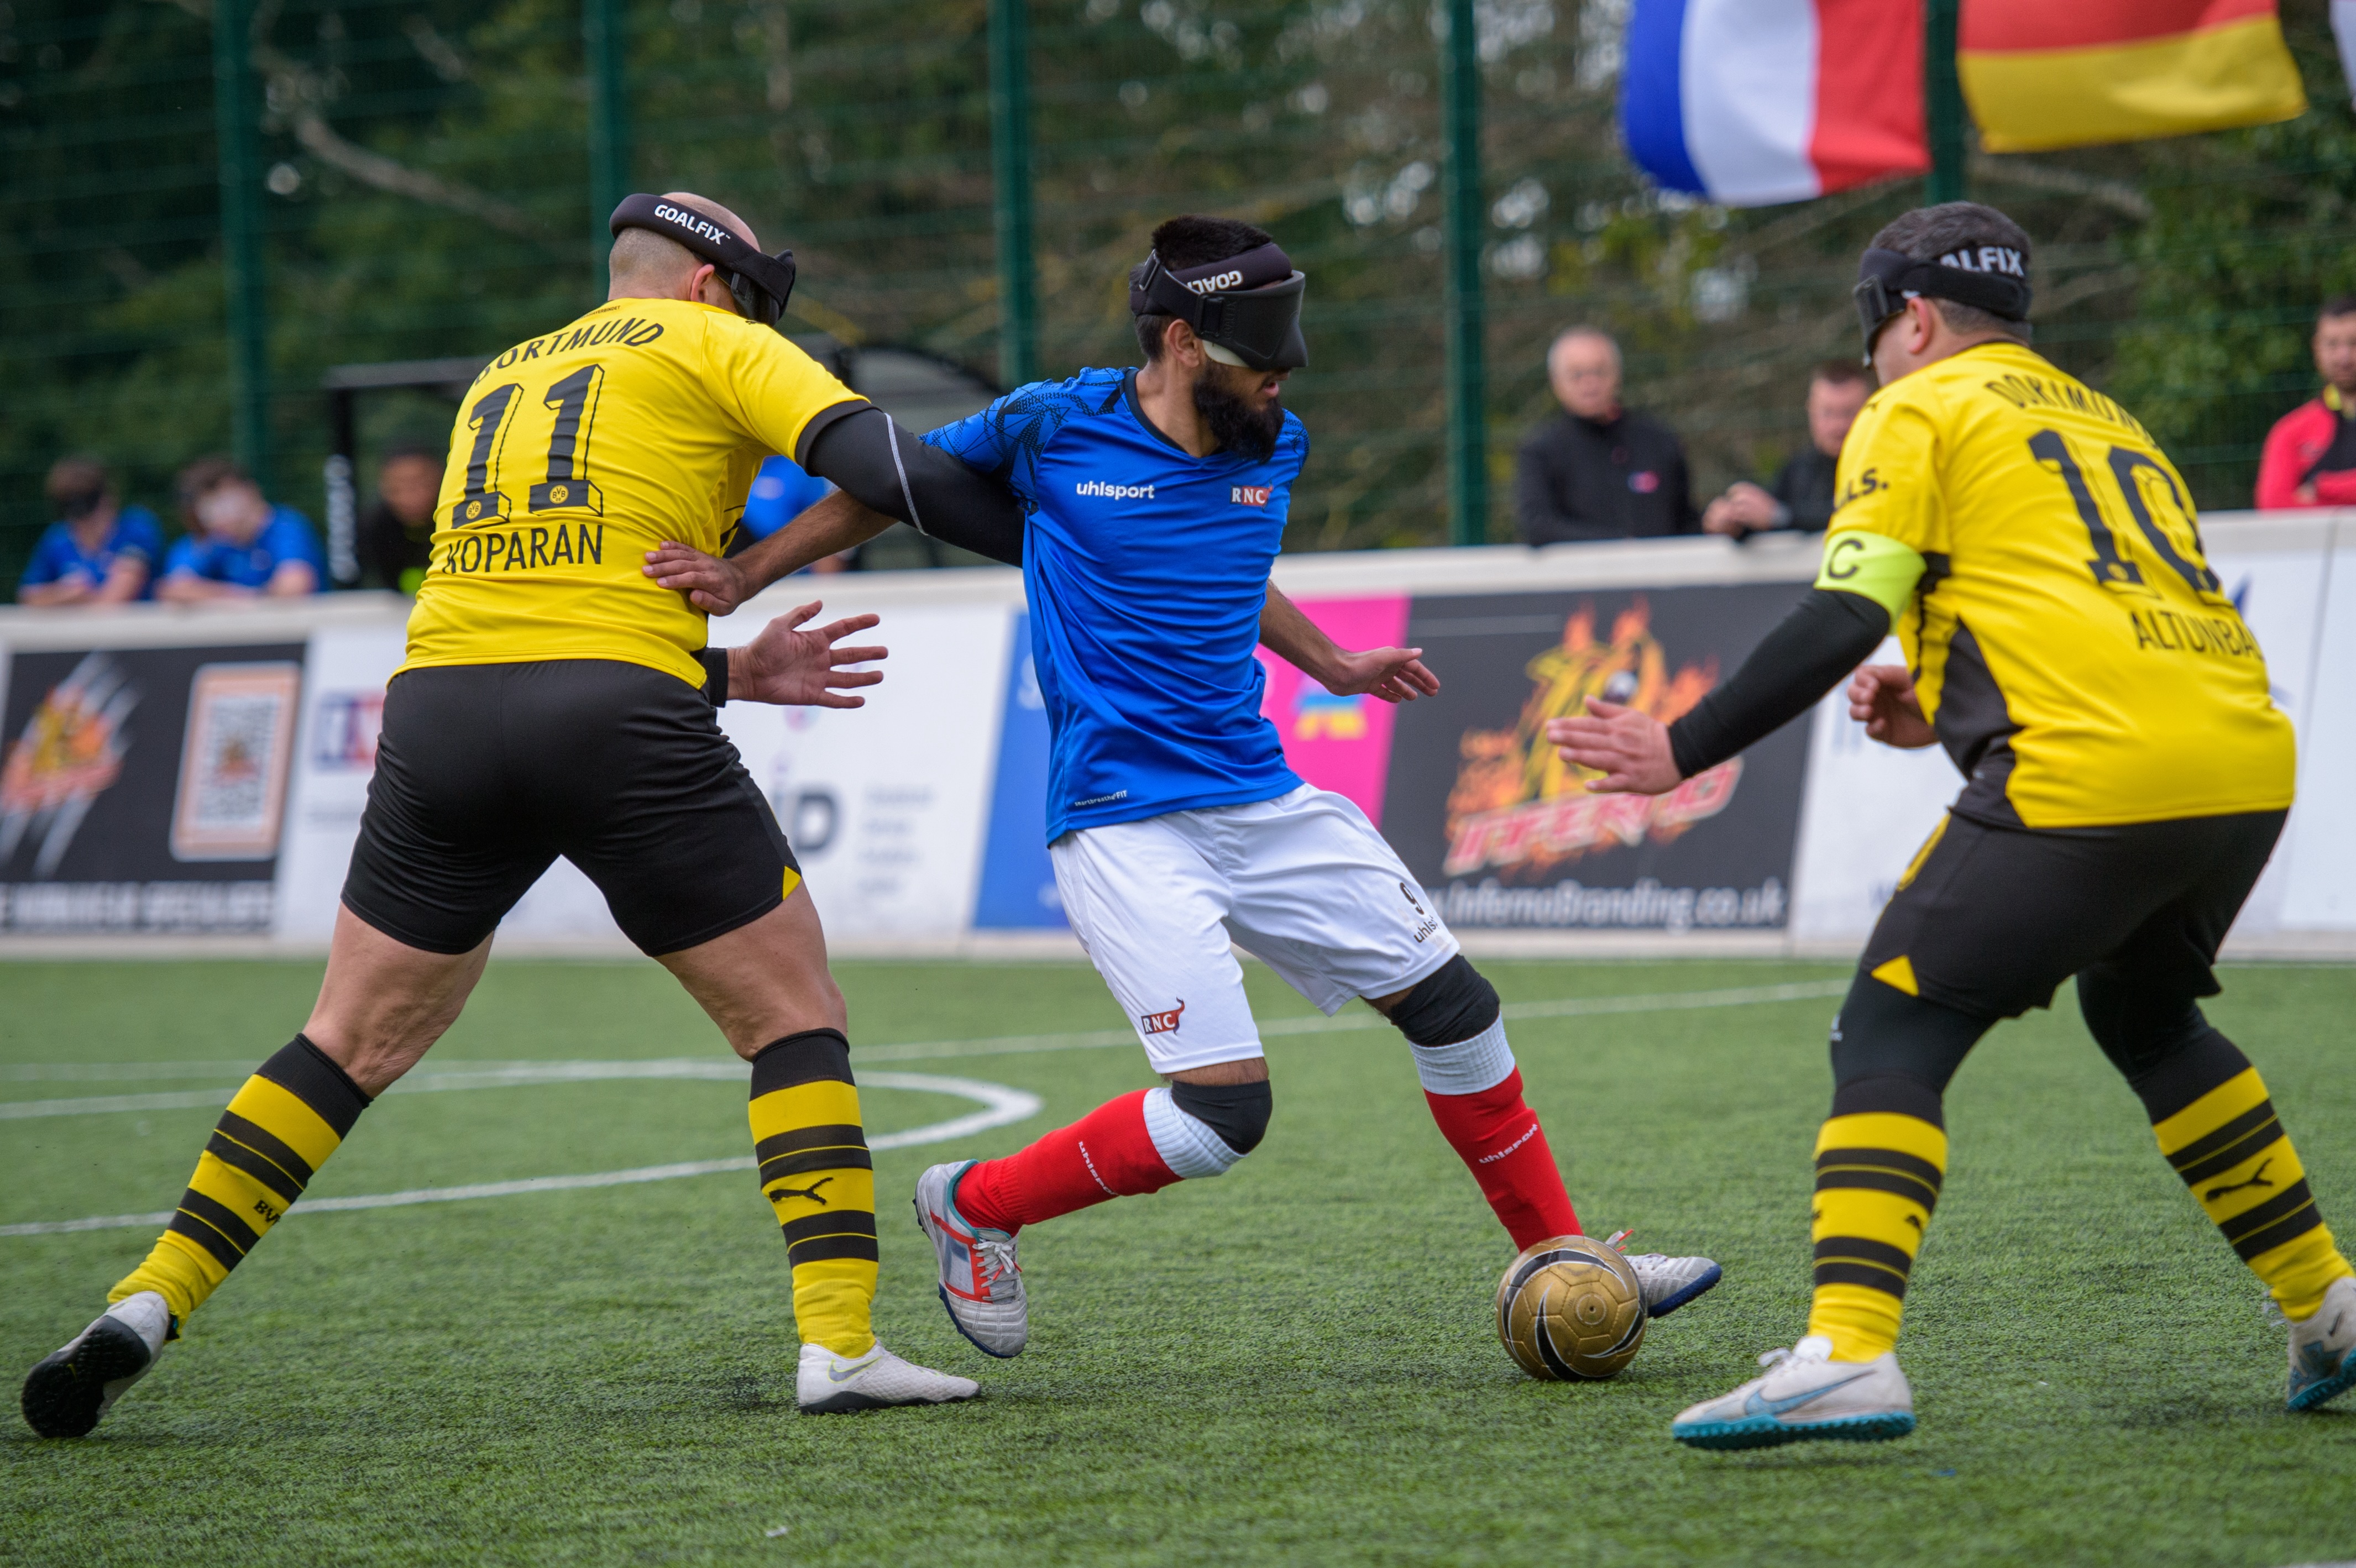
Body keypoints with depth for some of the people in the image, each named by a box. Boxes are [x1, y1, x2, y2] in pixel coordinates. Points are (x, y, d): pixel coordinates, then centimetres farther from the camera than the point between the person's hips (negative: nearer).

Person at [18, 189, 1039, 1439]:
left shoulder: (499, 381, 30)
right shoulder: (711, 343, 13)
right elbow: (888, 470, -2)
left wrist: (732, 672, 25)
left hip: (440, 694, 5)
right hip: (619, 730, -5)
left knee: (353, 1041, 17)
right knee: (795, 1014, 8)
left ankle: (149, 1303, 8)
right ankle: (839, 1344, -3)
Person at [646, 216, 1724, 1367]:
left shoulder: (1274, 449, 8)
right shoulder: (1053, 427, -8)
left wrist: (1328, 665, 35)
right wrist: (744, 573, -1)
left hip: (1264, 802, 7)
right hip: (1124, 826, -6)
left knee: (1453, 1005, 8)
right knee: (1222, 1112, -18)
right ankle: (975, 1207, 3)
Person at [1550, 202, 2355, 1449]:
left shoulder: (1921, 412, 8)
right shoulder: (2110, 422, 30)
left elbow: (1845, 619, -4)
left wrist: (1681, 753, 0)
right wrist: (1946, 709, 30)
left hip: (2089, 774, -7)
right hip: (2248, 762, 7)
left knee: (1892, 1031, -2)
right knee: (2145, 1017, 30)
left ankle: (1849, 1352, -19)